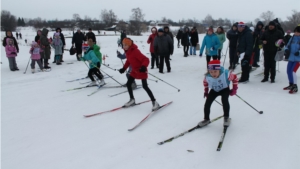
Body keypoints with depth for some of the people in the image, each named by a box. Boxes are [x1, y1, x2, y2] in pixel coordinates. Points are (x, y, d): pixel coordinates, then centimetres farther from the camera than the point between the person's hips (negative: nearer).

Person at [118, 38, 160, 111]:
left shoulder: (135, 51, -26)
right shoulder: (127, 51, 0)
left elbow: (146, 59, -30)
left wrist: (144, 67, -46)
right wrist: (124, 68, 11)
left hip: (141, 71, -9)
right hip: (134, 70, 9)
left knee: (145, 86, -11)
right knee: (128, 84, 9)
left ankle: (154, 102, -1)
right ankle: (132, 100, 27)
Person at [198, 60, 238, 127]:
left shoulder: (225, 74, -37)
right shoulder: (207, 77, -29)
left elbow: (234, 78, -18)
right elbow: (205, 82, -3)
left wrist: (234, 89, -16)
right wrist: (206, 91, 0)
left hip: (224, 89, -3)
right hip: (214, 90, 3)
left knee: (224, 100, -29)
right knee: (207, 103, -5)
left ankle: (226, 117, -5)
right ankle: (206, 119, 17)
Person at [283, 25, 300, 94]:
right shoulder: (293, 38, 7)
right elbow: (288, 45, 16)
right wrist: (286, 49, -5)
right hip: (291, 58, 7)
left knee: (293, 71, -15)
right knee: (288, 71, 12)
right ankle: (291, 85, 31)